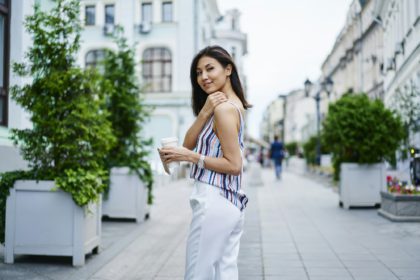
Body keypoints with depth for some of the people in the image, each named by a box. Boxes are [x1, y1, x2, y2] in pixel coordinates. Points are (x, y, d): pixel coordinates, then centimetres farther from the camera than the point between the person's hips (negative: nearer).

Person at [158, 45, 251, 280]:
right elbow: (188, 144, 6)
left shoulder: (223, 107, -14)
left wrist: (191, 157, -16)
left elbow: (234, 165, -17)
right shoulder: (234, 104, 14)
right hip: (230, 203, 10)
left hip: (214, 202, -10)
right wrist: (204, 112, -8)